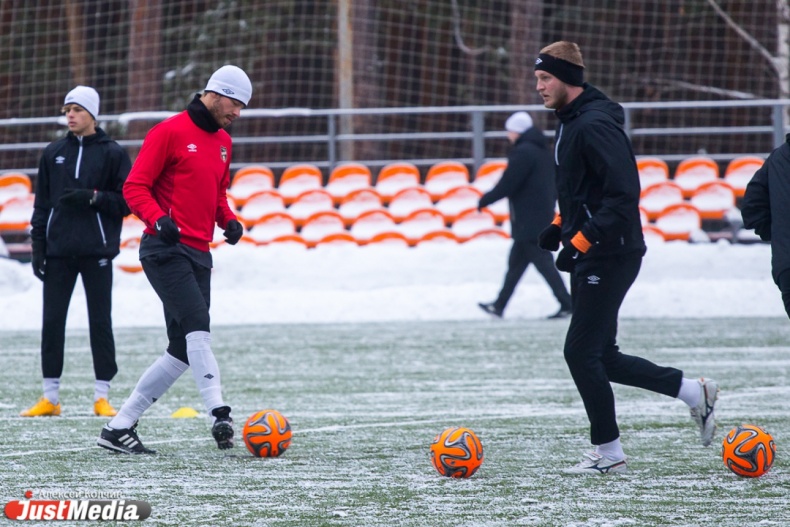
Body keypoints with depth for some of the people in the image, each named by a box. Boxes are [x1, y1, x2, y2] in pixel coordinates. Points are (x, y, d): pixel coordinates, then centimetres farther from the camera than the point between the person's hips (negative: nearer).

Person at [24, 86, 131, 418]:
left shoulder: (113, 154, 1)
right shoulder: (53, 153, 11)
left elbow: (128, 201, -2)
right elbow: (42, 204, 12)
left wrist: (93, 198, -15)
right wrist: (38, 246, 5)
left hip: (96, 252, -3)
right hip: (58, 251, 3)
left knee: (100, 322, 0)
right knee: (52, 322, 2)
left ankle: (102, 396, 5)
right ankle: (50, 397, 8)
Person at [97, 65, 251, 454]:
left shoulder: (223, 142, 18)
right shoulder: (170, 132, -6)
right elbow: (135, 187, -8)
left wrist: (228, 220, 10)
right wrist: (158, 219, -25)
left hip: (198, 254, 8)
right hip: (166, 249, -8)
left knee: (183, 351, 5)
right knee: (197, 327, -23)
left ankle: (119, 428, 11)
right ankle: (219, 415, -33)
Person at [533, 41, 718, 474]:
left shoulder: (595, 125, -17)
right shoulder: (569, 123, 14)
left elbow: (623, 192, -24)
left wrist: (582, 241, -24)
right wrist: (561, 227, 12)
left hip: (610, 256, -10)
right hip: (589, 258, 10)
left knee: (581, 352, -7)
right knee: (601, 357, 11)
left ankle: (608, 454, 2)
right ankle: (693, 392, 22)